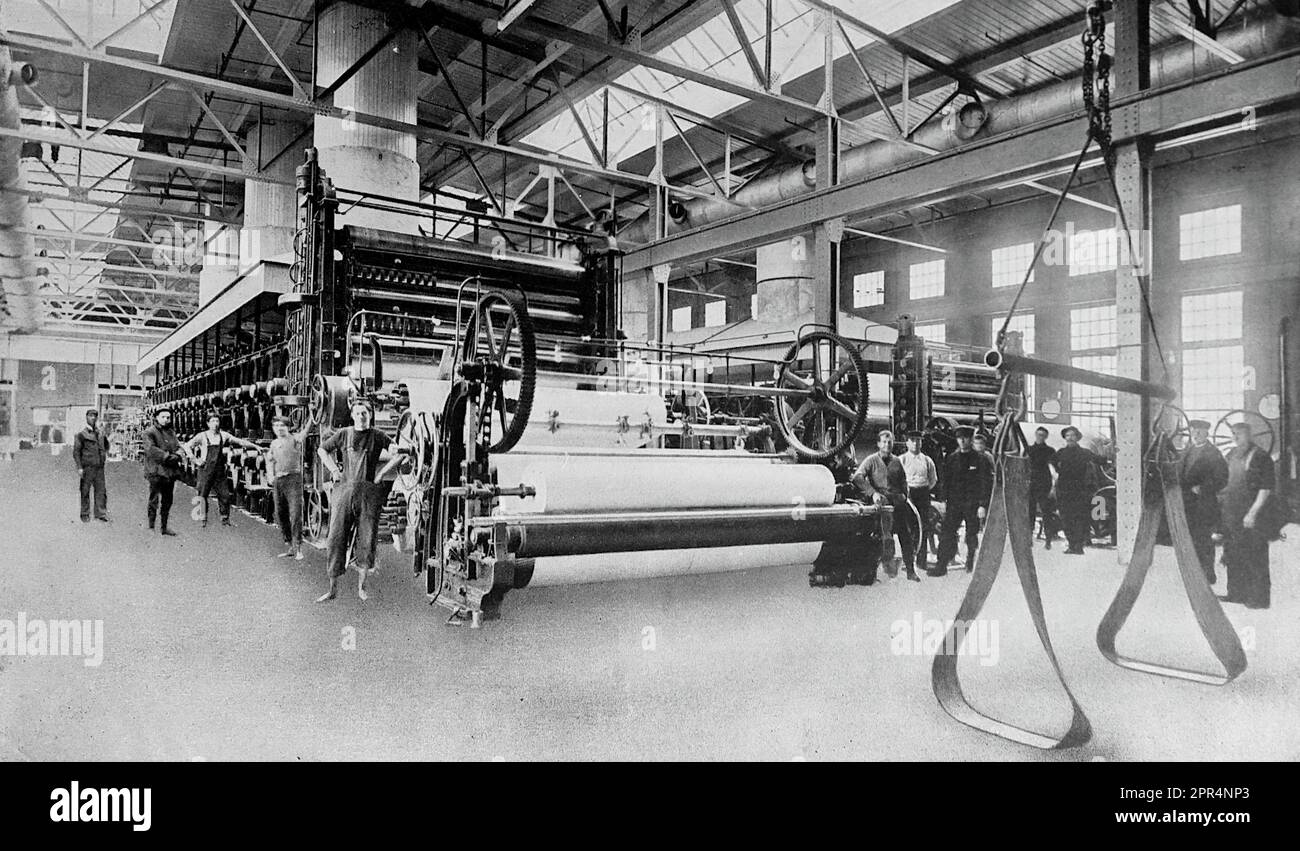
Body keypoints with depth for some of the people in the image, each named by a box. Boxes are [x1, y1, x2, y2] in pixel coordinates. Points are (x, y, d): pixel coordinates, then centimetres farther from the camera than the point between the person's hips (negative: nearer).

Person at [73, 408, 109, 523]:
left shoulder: (100, 433, 13)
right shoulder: (81, 434, -1)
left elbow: (106, 445, 34)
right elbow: (76, 451, -5)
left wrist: (105, 454, 16)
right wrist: (79, 467, -11)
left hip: (99, 467, 4)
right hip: (87, 467, -4)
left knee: (101, 490, -1)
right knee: (85, 491, 2)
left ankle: (101, 513, 1)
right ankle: (85, 515, 9)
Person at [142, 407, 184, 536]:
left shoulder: (171, 432, 19)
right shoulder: (149, 432, -2)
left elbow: (179, 448, 11)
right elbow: (150, 449, -15)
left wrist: (177, 455, -11)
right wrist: (168, 456, -19)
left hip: (170, 471, 7)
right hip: (156, 472, -7)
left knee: (167, 501, 11)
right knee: (154, 500, -6)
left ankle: (163, 527, 20)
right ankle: (151, 527, -1)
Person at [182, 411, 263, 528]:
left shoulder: (224, 435, 6)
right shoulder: (202, 436, -1)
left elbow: (240, 441, 7)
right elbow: (187, 447, 1)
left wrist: (255, 446, -1)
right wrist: (196, 460, -5)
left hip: (220, 470, 3)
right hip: (206, 469, -3)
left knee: (225, 495, 2)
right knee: (202, 495, -2)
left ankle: (225, 519, 14)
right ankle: (203, 519, 9)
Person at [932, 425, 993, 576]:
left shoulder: (981, 459, -2)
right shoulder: (951, 458, 8)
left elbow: (987, 484, -4)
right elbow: (946, 481, 12)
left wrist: (983, 505, -10)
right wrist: (944, 501, 5)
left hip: (973, 504, -3)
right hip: (954, 503, 3)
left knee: (972, 535, 5)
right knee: (947, 533, -5)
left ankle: (971, 565, 20)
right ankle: (941, 566, -3)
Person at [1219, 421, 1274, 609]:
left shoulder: (1261, 457, -11)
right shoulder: (1232, 455, 12)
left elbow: (1266, 489, -14)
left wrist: (1253, 513, -18)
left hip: (1251, 515, -7)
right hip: (1231, 512, 7)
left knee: (1254, 557, -2)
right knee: (1233, 555, 12)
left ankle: (1259, 598, 7)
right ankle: (1237, 593, 22)